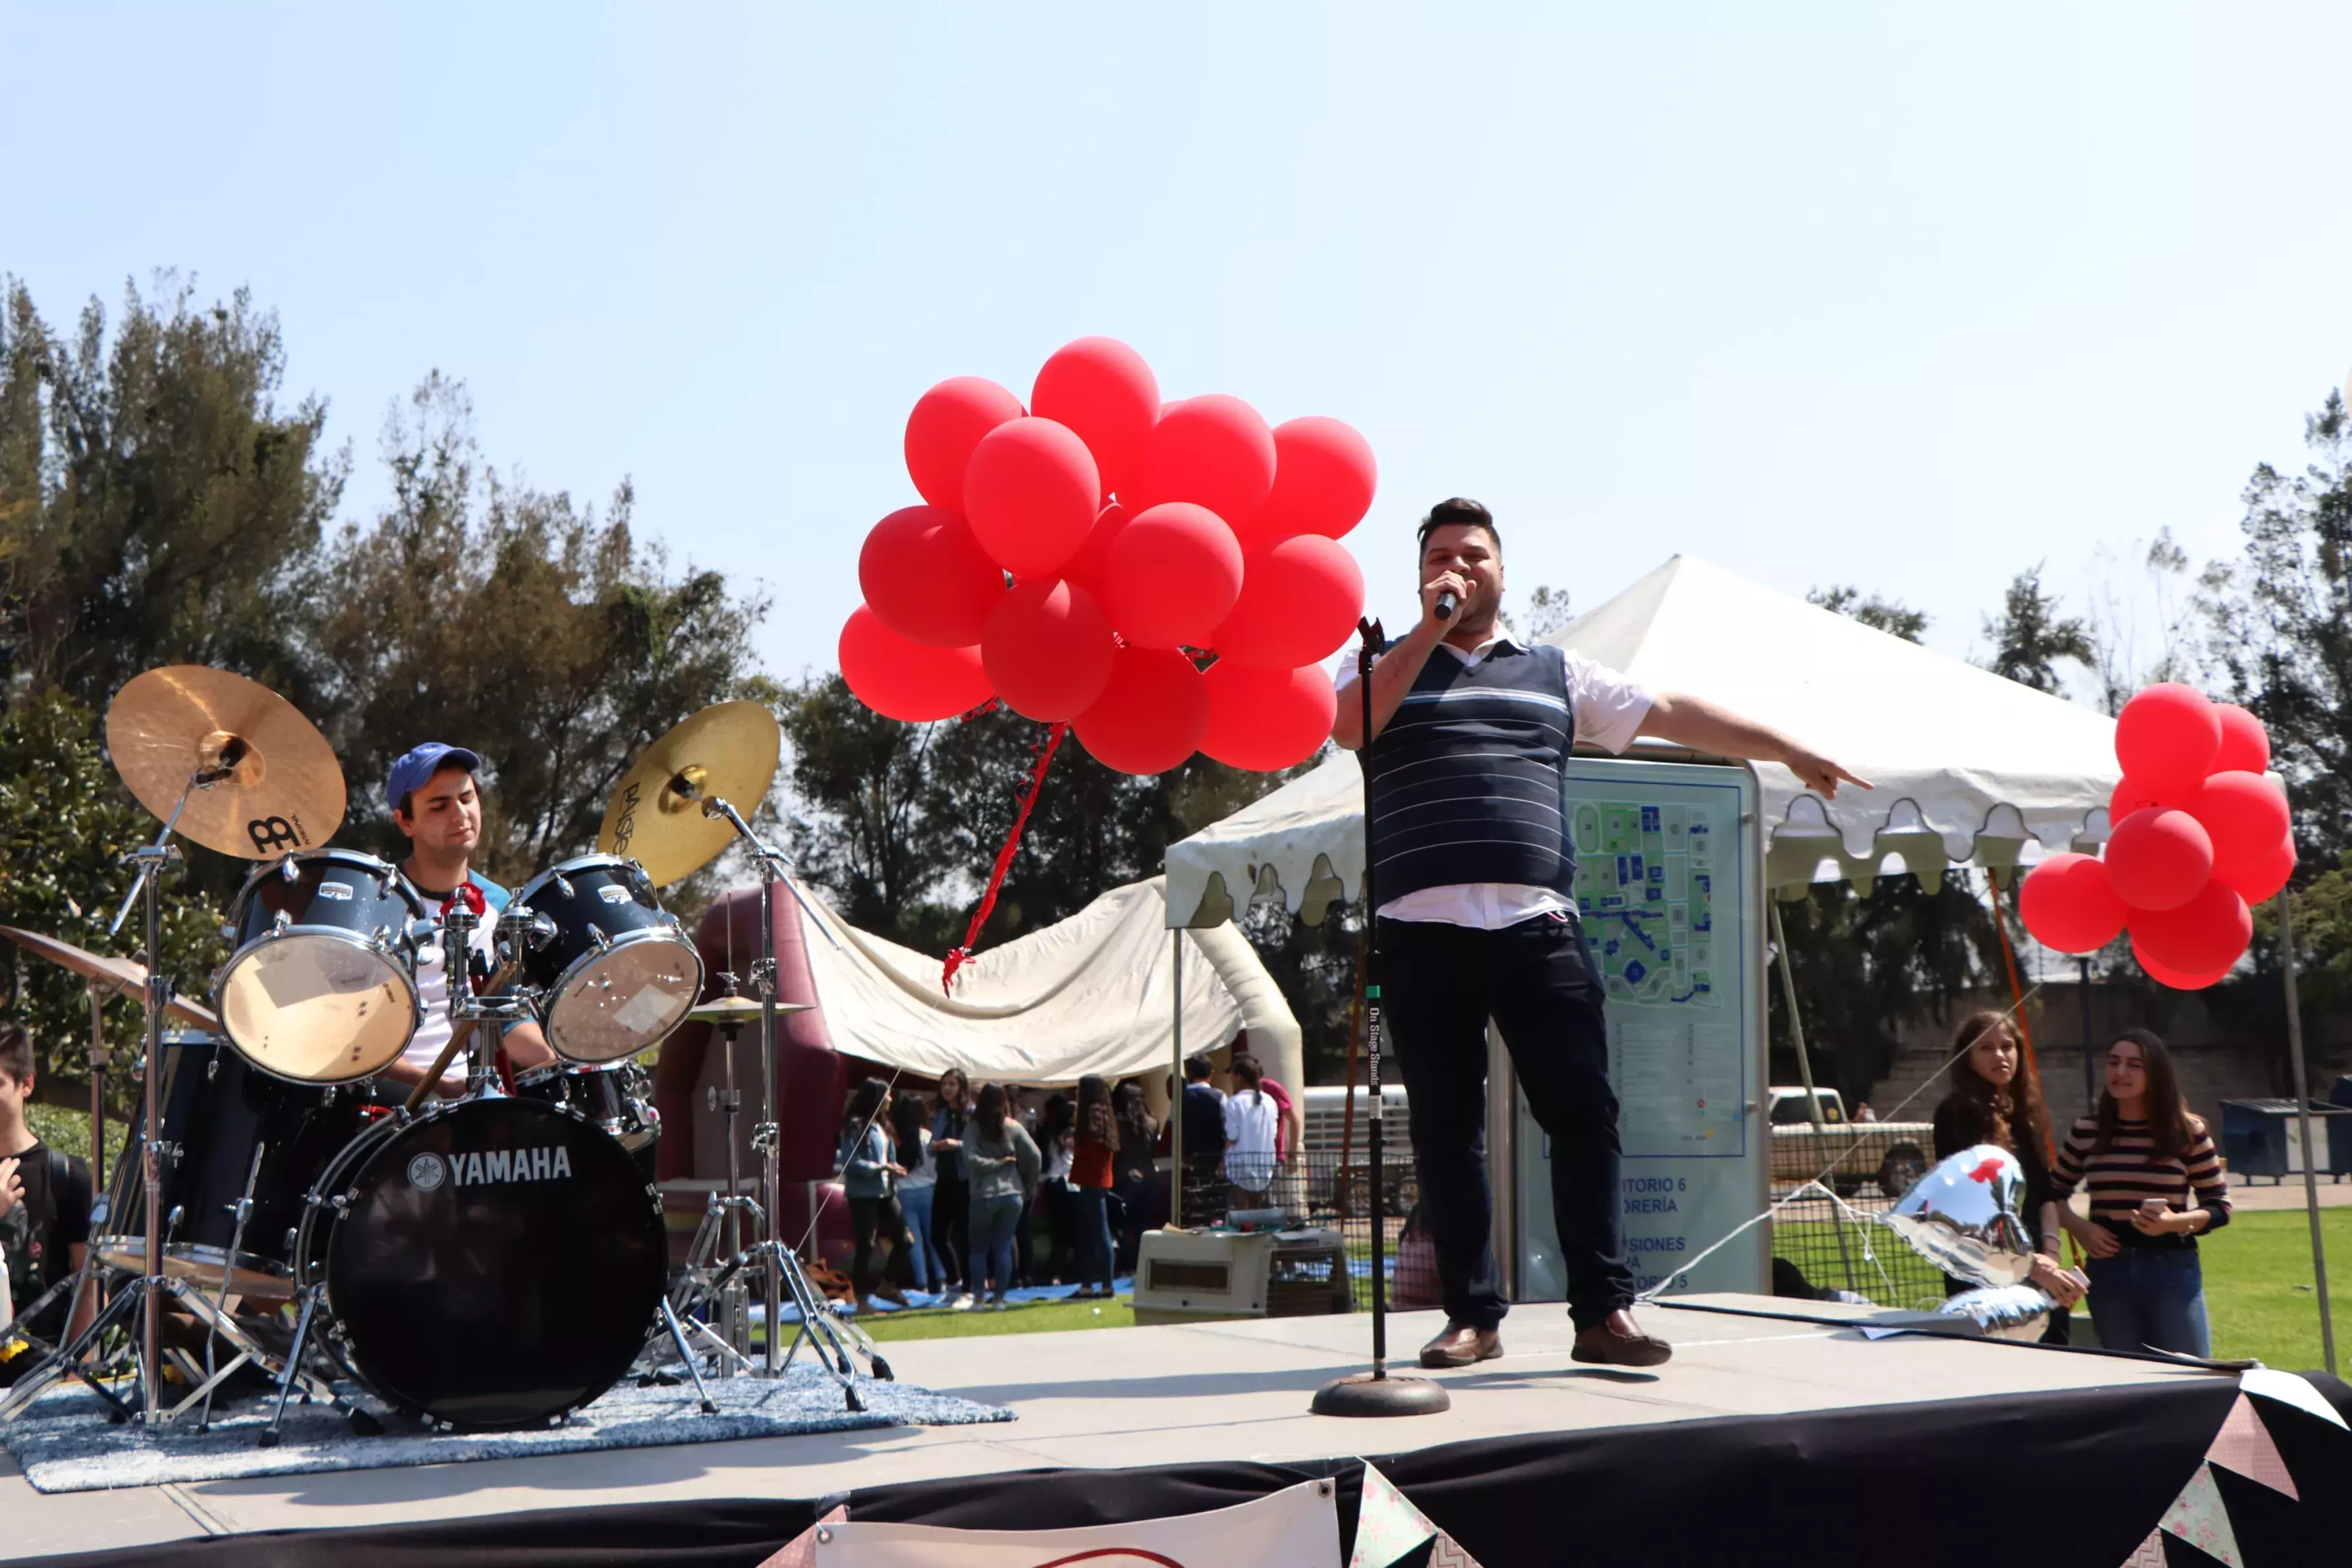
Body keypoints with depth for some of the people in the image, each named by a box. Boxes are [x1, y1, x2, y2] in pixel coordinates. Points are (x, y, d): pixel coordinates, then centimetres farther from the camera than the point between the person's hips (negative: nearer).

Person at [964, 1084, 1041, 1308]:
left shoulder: (974, 1128, -3)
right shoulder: (1014, 1128, 2)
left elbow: (970, 1159, -17)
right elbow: (1035, 1157, -3)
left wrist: (995, 1163, -5)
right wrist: (1028, 1184, 8)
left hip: (983, 1195, -2)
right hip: (1012, 1194, 2)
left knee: (979, 1248, 9)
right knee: (1004, 1247, 7)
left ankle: (979, 1296, 2)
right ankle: (999, 1297, 5)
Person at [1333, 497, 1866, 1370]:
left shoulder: (1555, 674, 20)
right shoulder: (1390, 669, 14)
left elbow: (1674, 714, 17)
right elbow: (1346, 726, -7)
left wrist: (1788, 750, 12)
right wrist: (1429, 630, -5)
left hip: (1537, 926, 1)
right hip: (1423, 932, -1)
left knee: (1583, 1111, -6)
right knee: (1447, 1129, 2)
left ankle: (1603, 1311, -1)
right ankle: (1472, 1315, 10)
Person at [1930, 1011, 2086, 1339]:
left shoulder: (2026, 1114, 14)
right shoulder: (1957, 1116, -7)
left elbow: (2046, 1194, 12)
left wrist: (2050, 1256, -6)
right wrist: (2033, 1265, -23)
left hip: (2037, 1276, 6)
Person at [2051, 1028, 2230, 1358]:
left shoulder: (2188, 1132, 0)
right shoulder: (2087, 1132, 6)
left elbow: (2220, 1206, 3)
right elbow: (2054, 1192, 17)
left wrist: (2176, 1222, -16)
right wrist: (2079, 1227, -2)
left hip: (2172, 1267, -2)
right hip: (2108, 1266, 2)